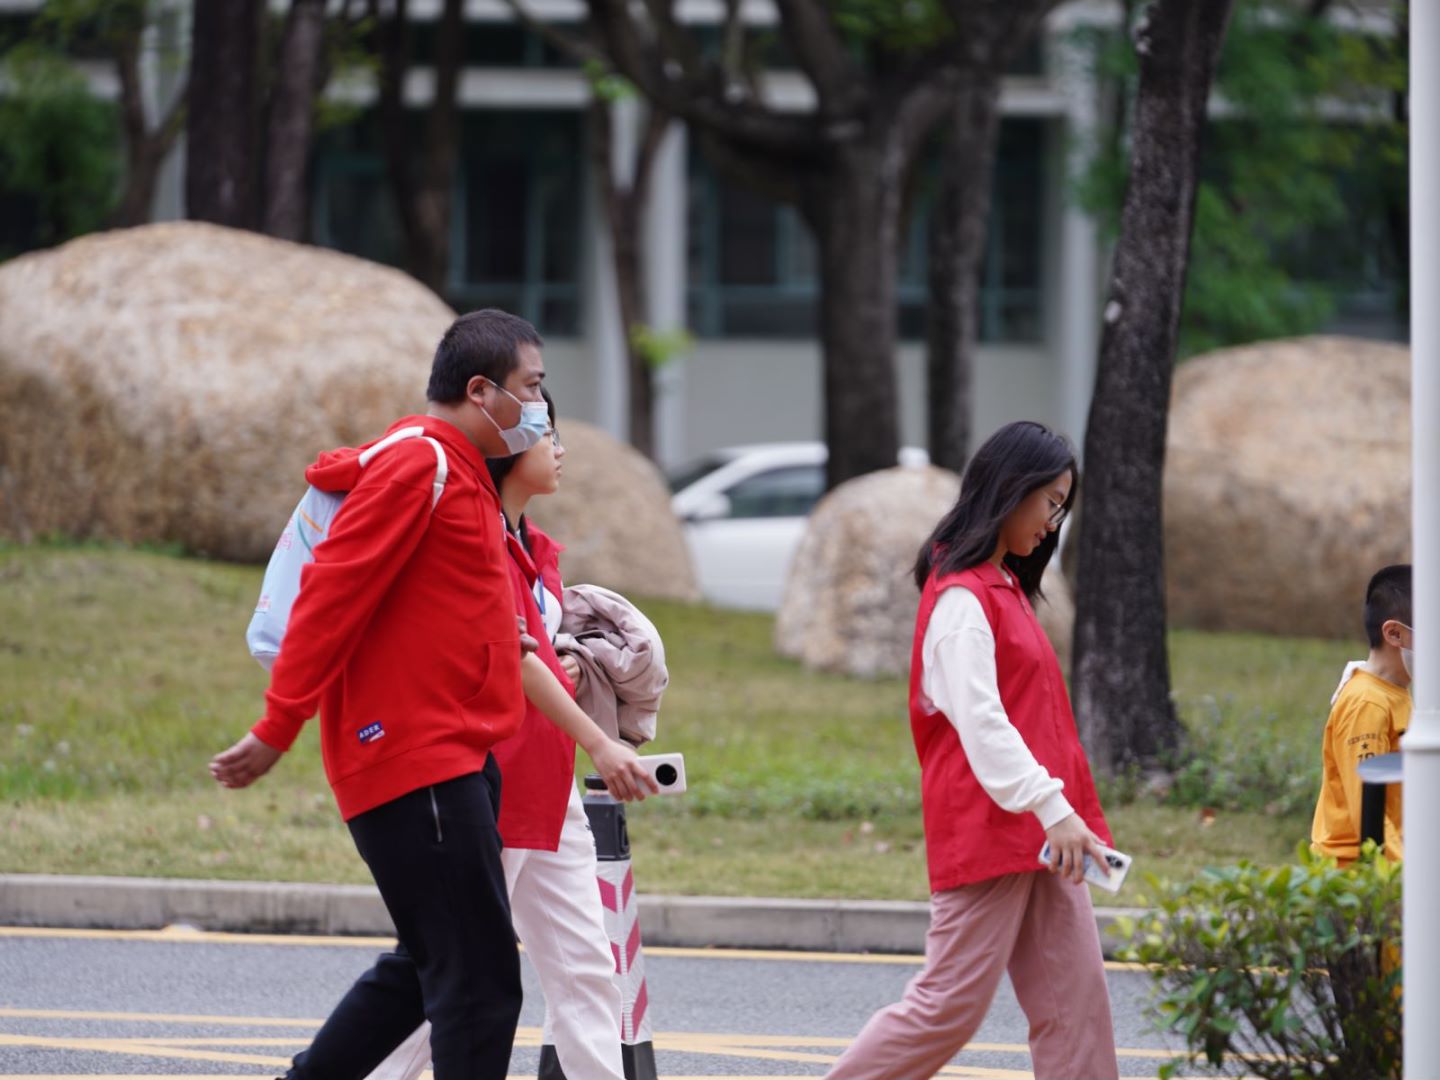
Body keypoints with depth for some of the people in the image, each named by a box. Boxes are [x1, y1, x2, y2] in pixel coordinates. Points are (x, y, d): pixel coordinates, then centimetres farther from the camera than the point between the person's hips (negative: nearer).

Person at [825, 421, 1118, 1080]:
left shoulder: (1000, 589, 18)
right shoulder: (962, 598, -12)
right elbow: (979, 721, -21)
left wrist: (1067, 812, 15)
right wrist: (1053, 809, -28)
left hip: (1033, 834, 10)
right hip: (986, 828, -10)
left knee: (1074, 1000, 3)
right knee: (951, 1005, -7)